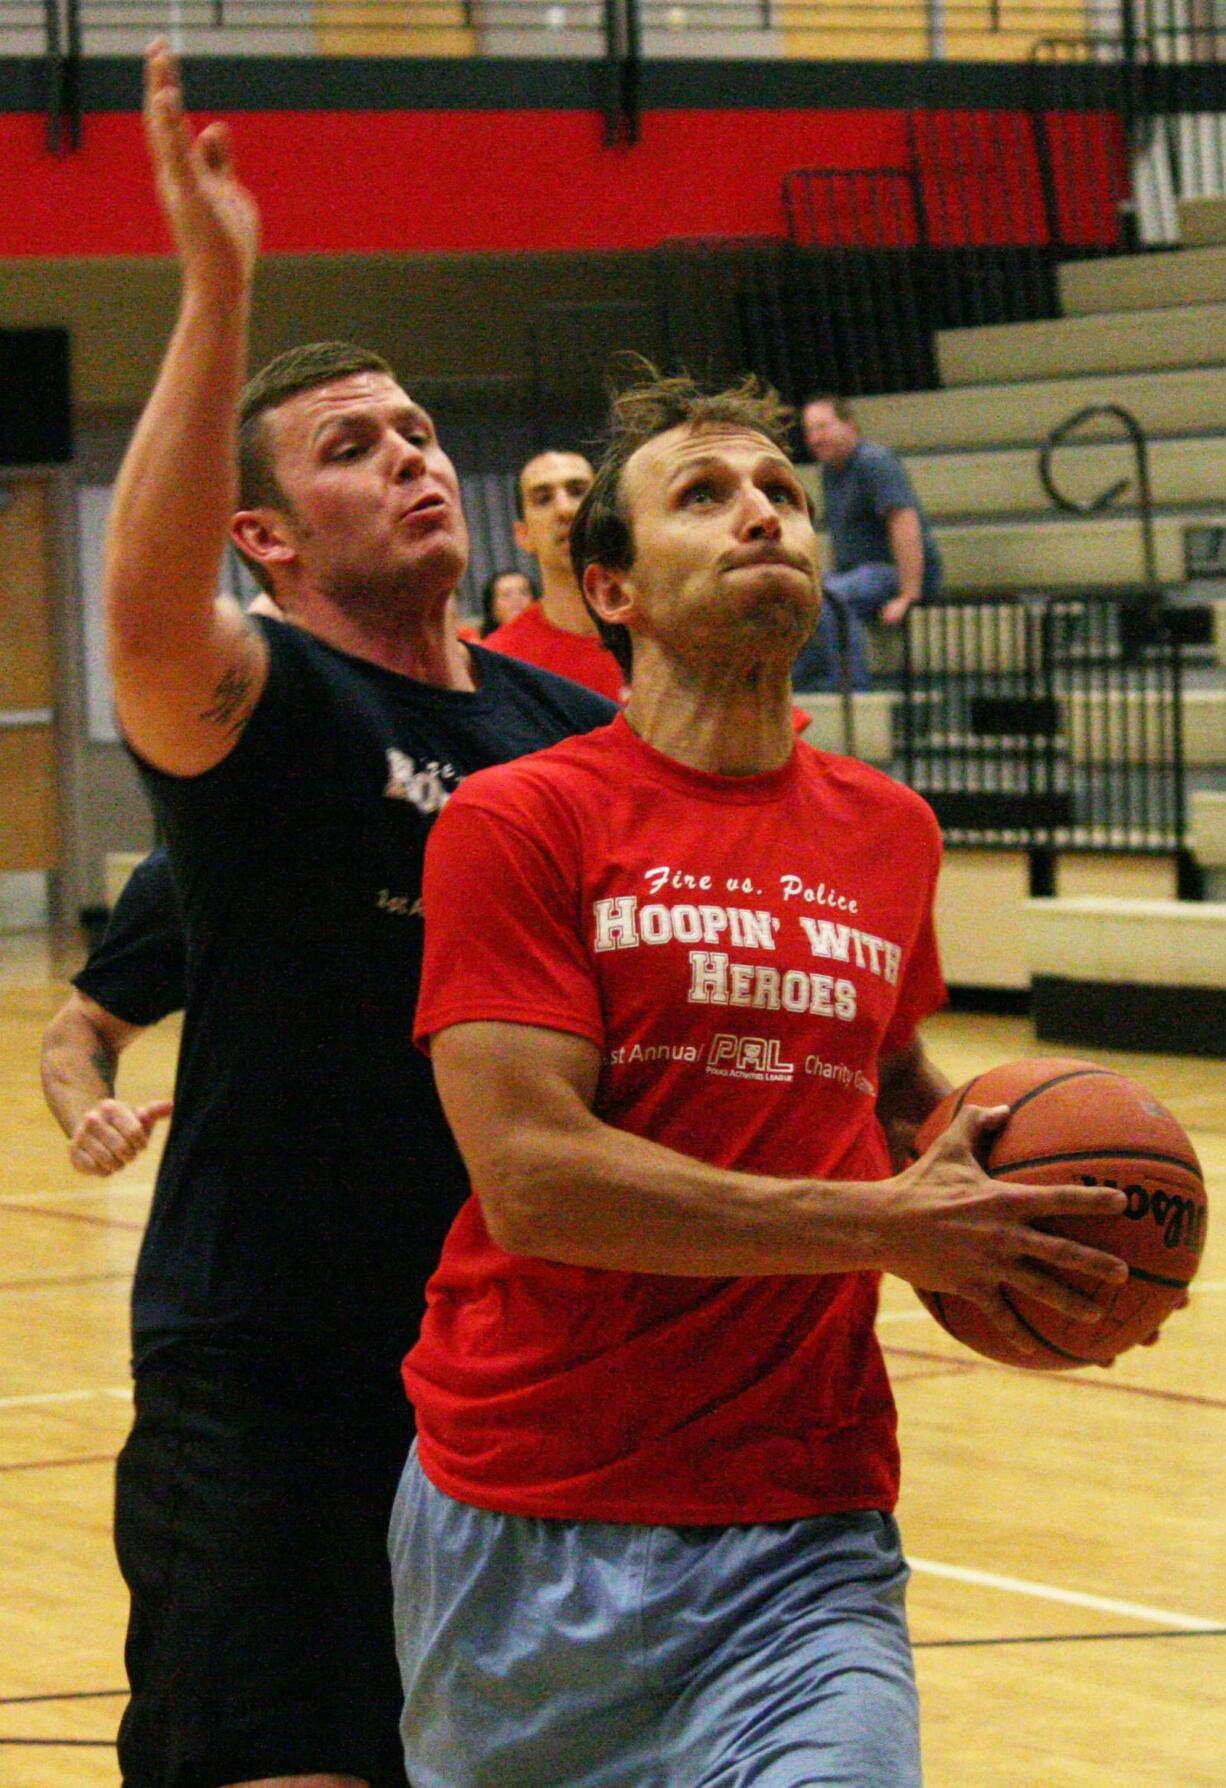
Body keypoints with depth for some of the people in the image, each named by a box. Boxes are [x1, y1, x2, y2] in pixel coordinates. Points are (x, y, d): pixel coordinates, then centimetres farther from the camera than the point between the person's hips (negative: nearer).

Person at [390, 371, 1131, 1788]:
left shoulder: (889, 835, 11)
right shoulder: (517, 822, -5)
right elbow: (532, 1177, -15)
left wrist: (975, 1181, 8)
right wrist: (886, 1226, -16)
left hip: (804, 1543, 2)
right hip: (528, 1533, -2)